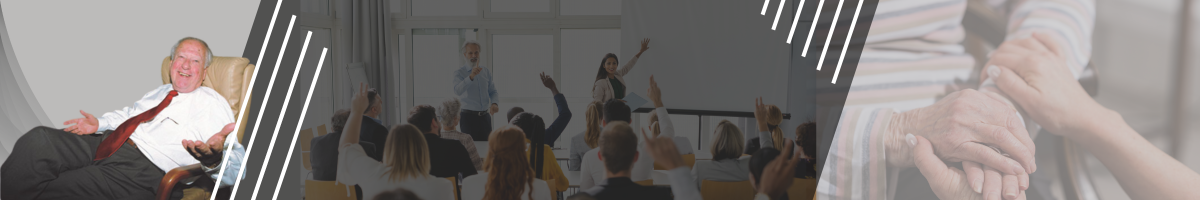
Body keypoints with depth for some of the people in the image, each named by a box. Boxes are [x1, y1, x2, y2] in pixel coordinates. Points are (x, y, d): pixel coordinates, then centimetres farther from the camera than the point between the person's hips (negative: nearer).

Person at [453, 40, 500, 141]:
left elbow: (493, 92, 11)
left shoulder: (487, 72, 12)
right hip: (468, 117, -4)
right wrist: (471, 77, -35)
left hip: (485, 116, 4)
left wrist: (494, 103, -11)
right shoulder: (459, 73, -2)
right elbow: (457, 91, -21)